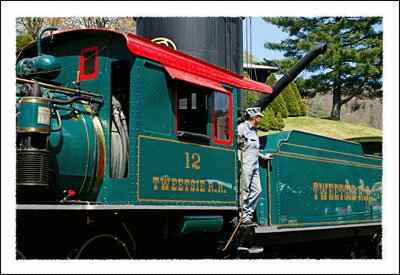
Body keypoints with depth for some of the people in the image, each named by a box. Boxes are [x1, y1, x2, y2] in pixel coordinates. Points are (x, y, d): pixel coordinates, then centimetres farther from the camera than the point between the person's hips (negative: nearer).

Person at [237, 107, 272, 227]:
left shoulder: (253, 130, 22)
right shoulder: (241, 128, -6)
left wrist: (263, 156, 32)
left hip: (254, 165, 9)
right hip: (245, 165, -9)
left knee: (257, 190, 6)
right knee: (244, 192, -6)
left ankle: (248, 215, 13)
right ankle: (243, 218, 0)